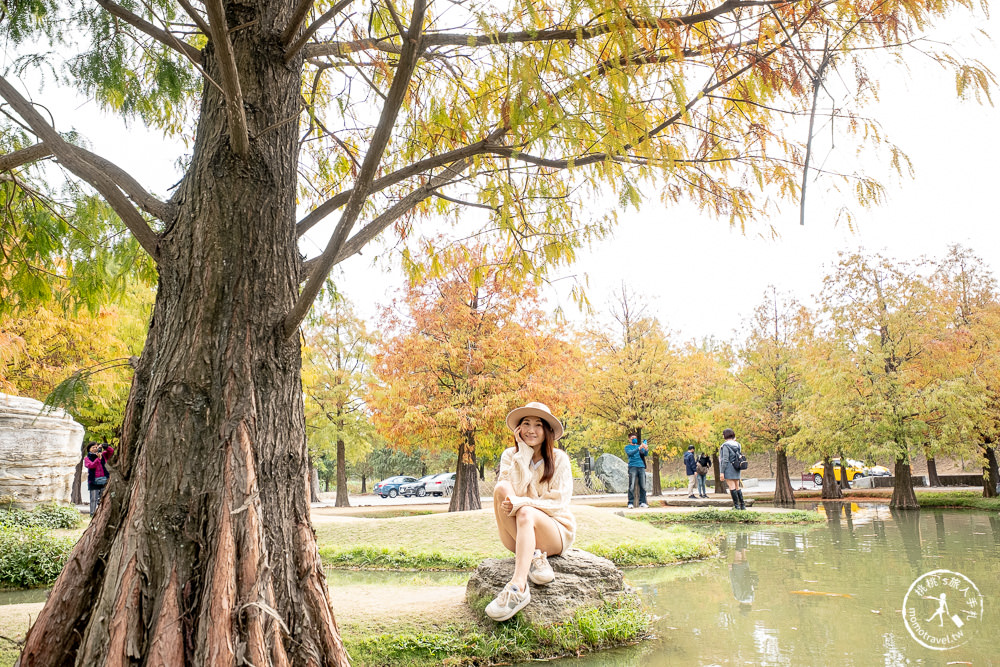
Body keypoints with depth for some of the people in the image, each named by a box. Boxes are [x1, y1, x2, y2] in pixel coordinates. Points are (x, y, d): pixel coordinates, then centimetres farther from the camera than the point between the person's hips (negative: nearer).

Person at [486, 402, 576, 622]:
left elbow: (559, 502, -10)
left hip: (555, 532, -2)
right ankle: (533, 556, -28)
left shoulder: (558, 458, -1)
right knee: (501, 488, -24)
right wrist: (524, 453, -13)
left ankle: (518, 588, -49)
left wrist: (520, 503, -23)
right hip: (517, 536, 2)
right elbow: (516, 491, -12)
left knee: (526, 513, -35)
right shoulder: (510, 455, 4)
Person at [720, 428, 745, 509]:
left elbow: (725, 460, -16)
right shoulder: (737, 444, 10)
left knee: (732, 487, -4)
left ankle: (736, 506, -4)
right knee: (737, 487, 14)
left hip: (729, 468, -8)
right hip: (736, 469, 8)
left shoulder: (726, 445, -13)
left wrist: (722, 472, -13)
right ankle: (742, 505, 14)